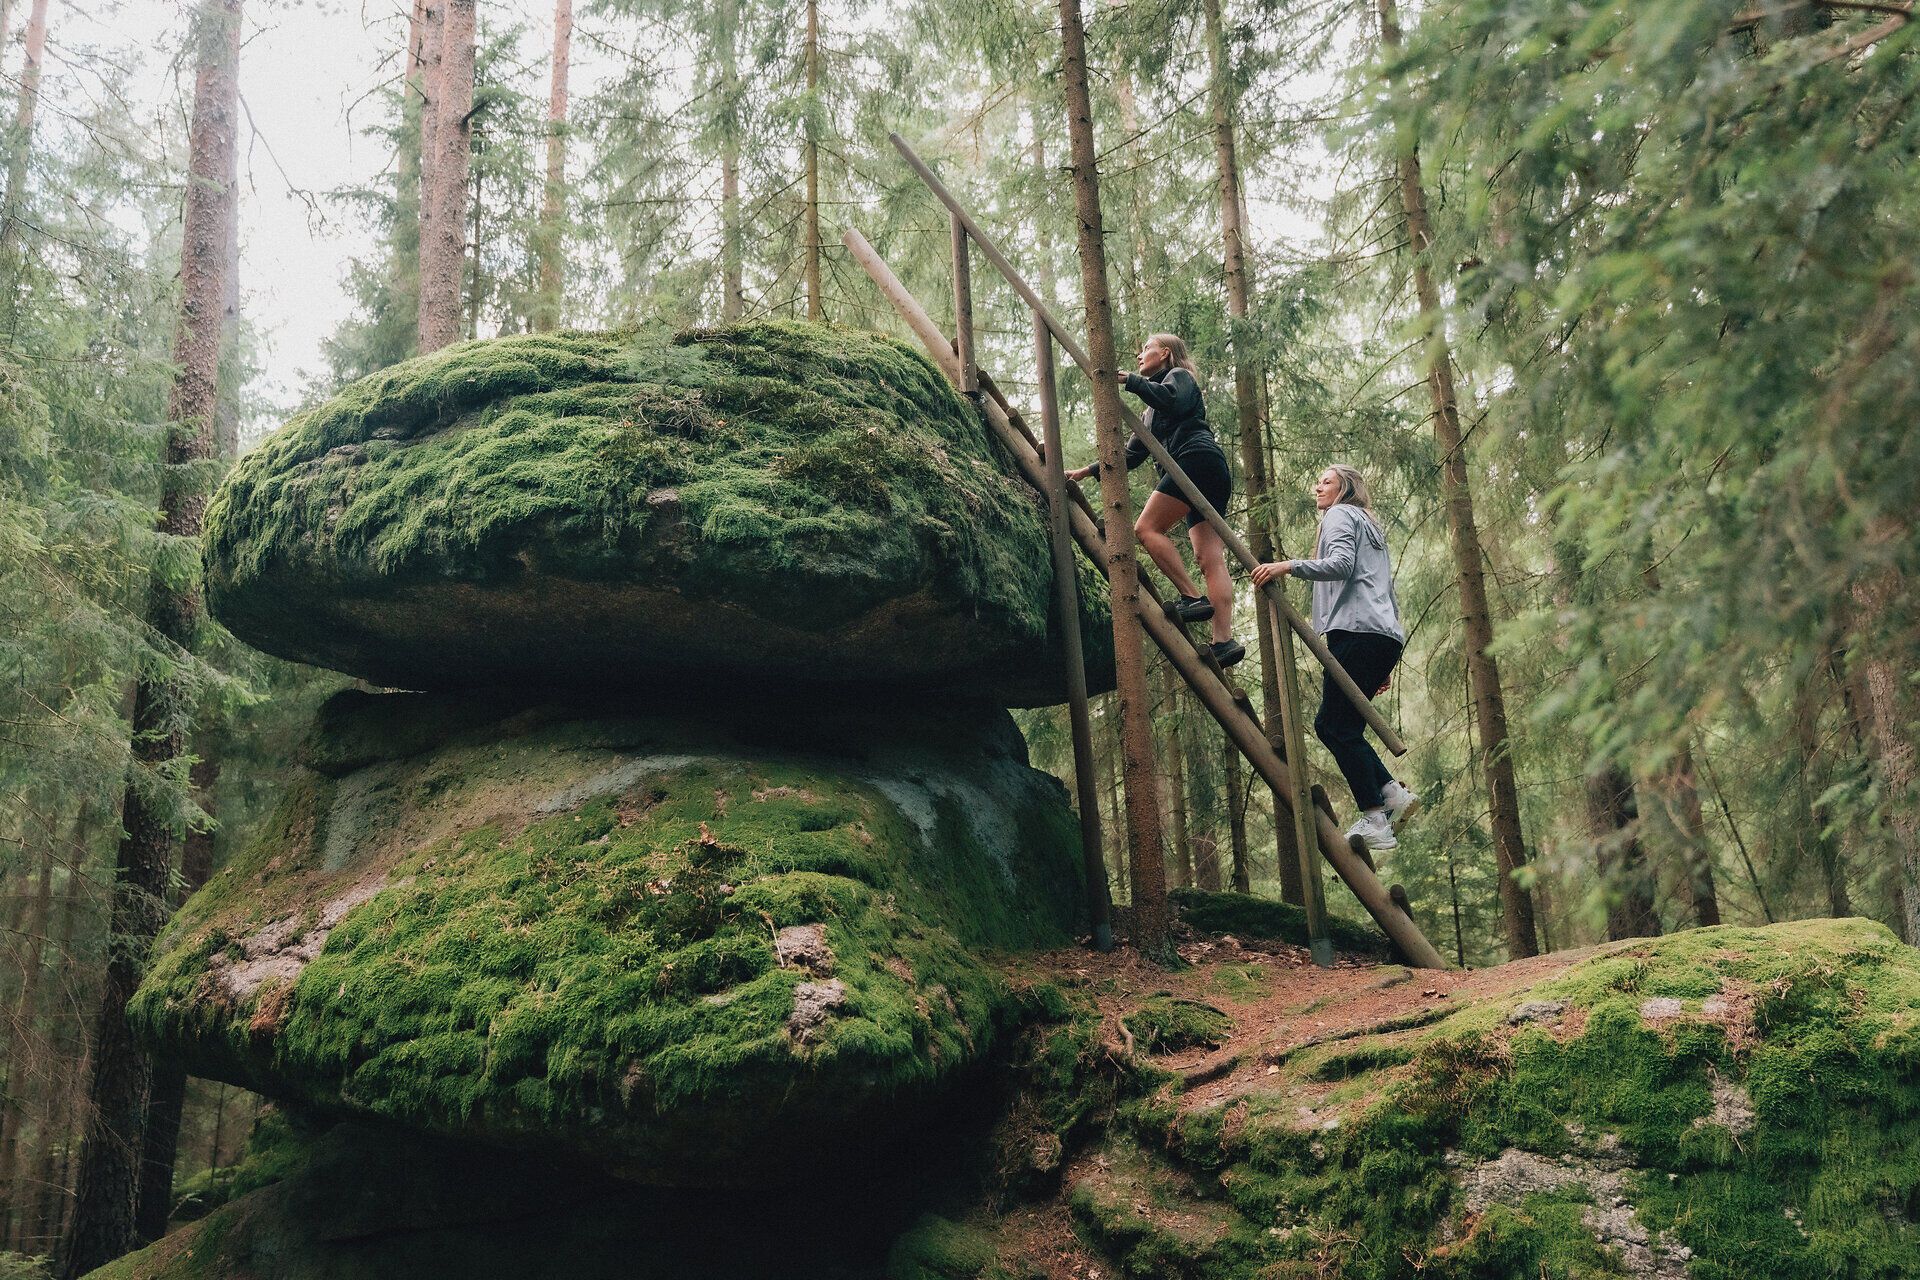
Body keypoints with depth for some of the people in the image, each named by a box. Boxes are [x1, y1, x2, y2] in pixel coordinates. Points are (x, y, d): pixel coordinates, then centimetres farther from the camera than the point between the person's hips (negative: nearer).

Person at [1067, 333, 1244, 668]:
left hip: (1197, 459, -9)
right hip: (1213, 475, 9)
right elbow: (1132, 455, 33)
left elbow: (1171, 399, -15)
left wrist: (1131, 381, -7)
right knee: (1210, 556, -4)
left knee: (1147, 528, -12)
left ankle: (1192, 598, -15)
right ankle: (1224, 641, -15)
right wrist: (1089, 471, 29)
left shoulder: (1179, 376, 10)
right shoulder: (1154, 411, 35)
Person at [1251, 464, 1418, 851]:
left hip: (1356, 631, -9)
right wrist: (1383, 667, 27)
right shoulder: (1371, 528, 34)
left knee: (1340, 728, -10)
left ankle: (1375, 822, -14)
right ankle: (1393, 793, 2)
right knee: (1329, 725, 10)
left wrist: (1289, 566, -24)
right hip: (1387, 636, 9)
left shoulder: (1340, 515, 6)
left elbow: (1341, 564, -15)